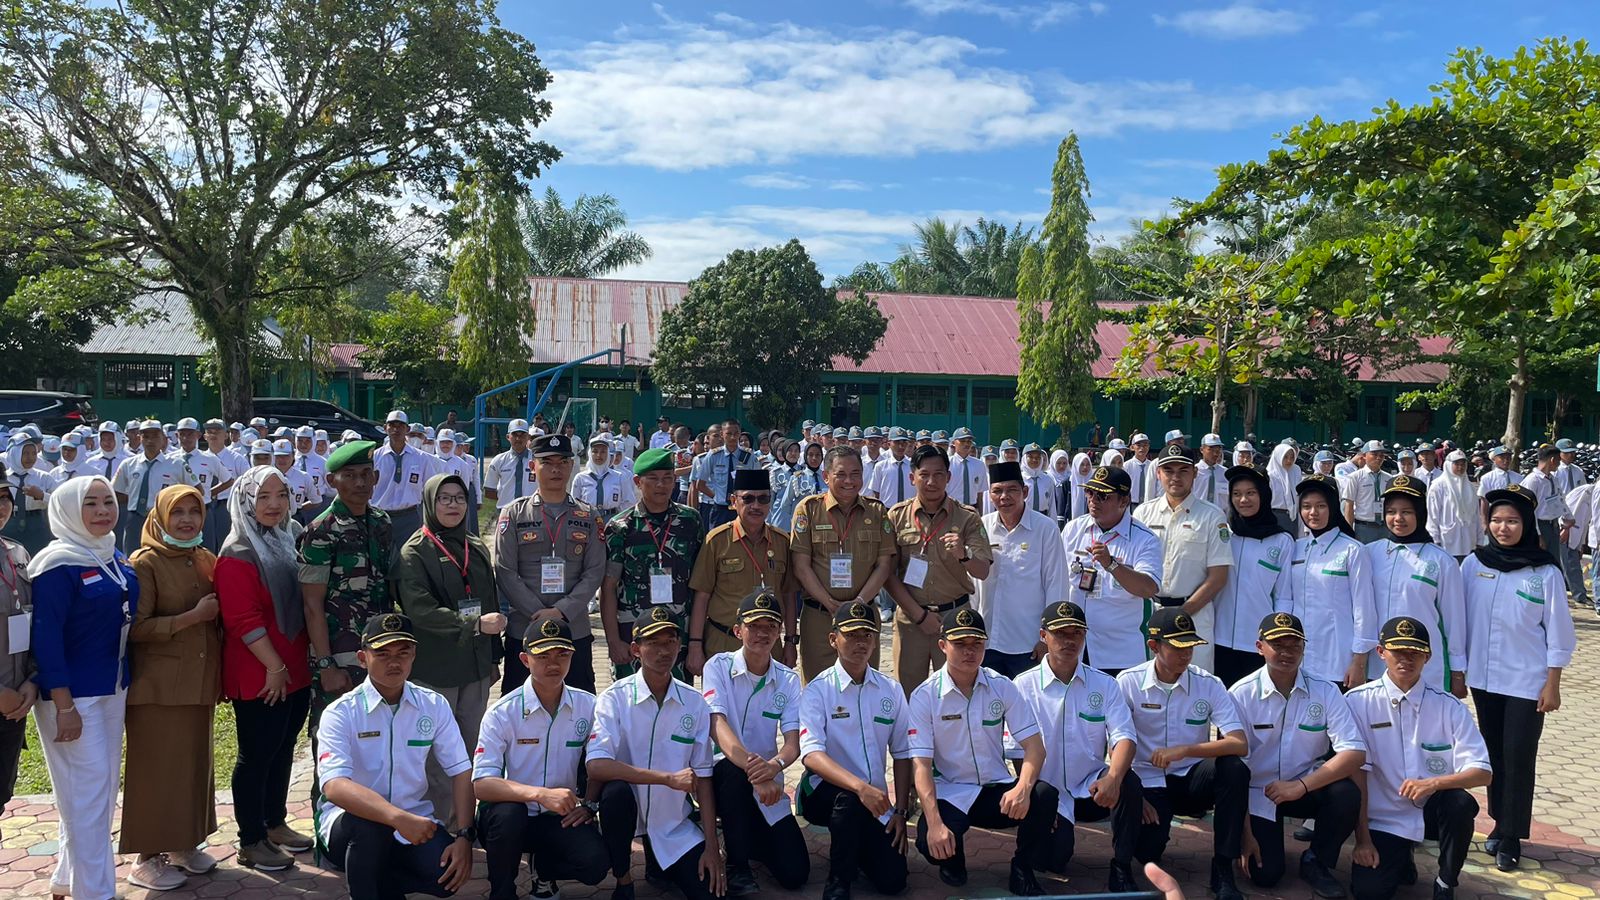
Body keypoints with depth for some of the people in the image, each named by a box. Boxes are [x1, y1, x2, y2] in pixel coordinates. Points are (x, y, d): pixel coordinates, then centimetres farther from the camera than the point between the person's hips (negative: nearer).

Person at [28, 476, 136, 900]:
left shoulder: (116, 559, 8)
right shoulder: (59, 564, -15)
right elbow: (45, 636, -18)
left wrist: (126, 683, 13)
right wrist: (64, 705, -21)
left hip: (113, 689, 8)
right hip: (72, 693, -8)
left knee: (104, 785, 15)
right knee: (87, 790, -3)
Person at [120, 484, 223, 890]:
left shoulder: (207, 561, 11)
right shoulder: (146, 563, -8)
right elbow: (135, 628, -15)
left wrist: (218, 674, 10)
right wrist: (192, 617, -18)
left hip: (199, 681, 6)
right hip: (158, 685, -6)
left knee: (195, 762, 12)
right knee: (157, 768, 0)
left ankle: (184, 844, 26)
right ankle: (147, 857, 13)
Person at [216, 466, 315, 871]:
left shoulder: (291, 539, 10)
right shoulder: (238, 554, -14)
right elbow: (244, 620, -19)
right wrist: (274, 667, -17)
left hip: (296, 670, 8)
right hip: (259, 676, -8)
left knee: (283, 747, 17)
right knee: (256, 754, 4)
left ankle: (276, 823, 32)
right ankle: (251, 842, 16)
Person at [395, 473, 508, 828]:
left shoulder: (477, 548, 12)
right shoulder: (414, 552, -5)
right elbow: (420, 610, -17)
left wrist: (493, 658, 16)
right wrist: (474, 624, -23)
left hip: (476, 668, 6)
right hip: (435, 669, -5)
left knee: (470, 755, 12)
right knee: (439, 760, 0)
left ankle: (464, 824, 22)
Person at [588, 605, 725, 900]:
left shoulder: (695, 704, -4)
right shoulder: (615, 698, -13)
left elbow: (702, 778, 0)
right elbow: (596, 766, -26)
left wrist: (711, 846, -4)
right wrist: (669, 778, -29)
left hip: (674, 823, 3)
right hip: (628, 808, -2)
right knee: (617, 790, -34)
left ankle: (658, 863, 22)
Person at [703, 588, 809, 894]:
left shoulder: (789, 680, 0)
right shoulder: (719, 666, -9)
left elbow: (793, 744, -10)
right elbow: (717, 726, -23)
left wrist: (774, 766, -35)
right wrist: (753, 770, -40)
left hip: (767, 785, 3)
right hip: (724, 776, -2)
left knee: (795, 874, -10)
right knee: (734, 768, -38)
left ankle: (748, 837, 22)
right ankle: (736, 866, -17)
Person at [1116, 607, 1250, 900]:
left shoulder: (1209, 685, -7)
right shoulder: (1128, 682, -9)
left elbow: (1239, 744, -19)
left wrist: (1184, 750, -31)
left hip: (1192, 780, 1)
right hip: (1148, 783, -1)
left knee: (1234, 769, -30)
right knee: (1146, 851, -23)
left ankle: (1223, 870, -18)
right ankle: (1155, 824, 17)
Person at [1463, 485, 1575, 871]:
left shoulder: (1546, 572, -9)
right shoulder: (1474, 564, -2)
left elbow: (1558, 633, -4)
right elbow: (1459, 618, 4)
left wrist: (1552, 685, -5)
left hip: (1527, 683, -3)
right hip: (1483, 677, 3)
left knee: (1519, 757, 1)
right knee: (1494, 753, 13)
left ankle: (1512, 836, 12)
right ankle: (1500, 820, 27)